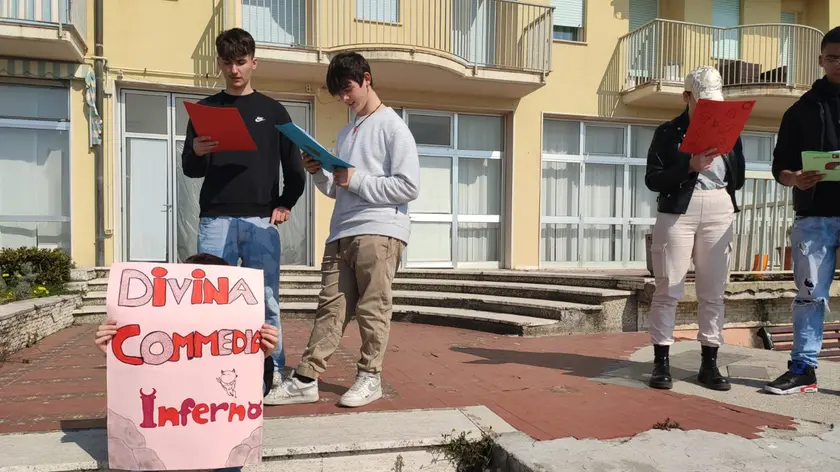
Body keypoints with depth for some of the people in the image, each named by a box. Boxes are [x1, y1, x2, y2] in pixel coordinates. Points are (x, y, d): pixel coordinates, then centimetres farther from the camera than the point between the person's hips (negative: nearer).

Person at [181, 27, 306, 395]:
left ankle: (273, 372, 8)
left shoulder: (273, 111, 11)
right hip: (215, 219, 1)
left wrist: (285, 204, 1)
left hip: (260, 220, 0)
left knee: (266, 300, 0)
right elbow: (190, 169, 7)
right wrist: (197, 153, -14)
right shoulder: (205, 108, 12)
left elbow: (294, 168, 11)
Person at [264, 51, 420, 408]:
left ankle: (369, 376, 11)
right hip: (341, 233, 7)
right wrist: (318, 173, 5)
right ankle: (305, 379, 3)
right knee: (330, 307, 3)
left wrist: (356, 180, -10)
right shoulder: (346, 132, 23)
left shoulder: (393, 127, 0)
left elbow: (409, 186, -9)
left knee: (371, 308, -1)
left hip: (379, 232, -6)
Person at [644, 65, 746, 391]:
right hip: (677, 212, -3)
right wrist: (690, 166, -15)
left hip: (719, 213, 3)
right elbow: (653, 178, -4)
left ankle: (709, 363, 11)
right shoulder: (668, 132, 5)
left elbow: (738, 178, 15)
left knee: (713, 292, 4)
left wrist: (723, 202, -4)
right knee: (668, 289, -4)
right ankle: (661, 361, 3)